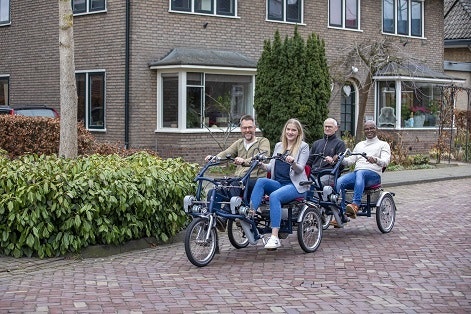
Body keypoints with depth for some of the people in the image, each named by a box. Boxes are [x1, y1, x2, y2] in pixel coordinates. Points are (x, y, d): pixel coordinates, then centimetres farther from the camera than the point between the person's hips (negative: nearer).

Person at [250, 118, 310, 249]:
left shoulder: (303, 146, 5)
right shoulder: (279, 145, 21)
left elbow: (300, 169, -6)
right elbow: (272, 167, 19)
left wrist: (293, 162, -27)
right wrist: (263, 165, -3)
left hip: (295, 185, -5)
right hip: (278, 183, 5)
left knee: (274, 196, -34)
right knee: (261, 181, -27)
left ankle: (274, 237, -39)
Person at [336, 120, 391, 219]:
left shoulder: (383, 144, 15)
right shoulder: (359, 145, 32)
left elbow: (385, 162, -3)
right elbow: (351, 160, 21)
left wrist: (375, 160, -26)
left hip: (373, 175, -4)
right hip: (356, 173, 5)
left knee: (360, 173, -41)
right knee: (339, 182, -27)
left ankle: (355, 204, -55)